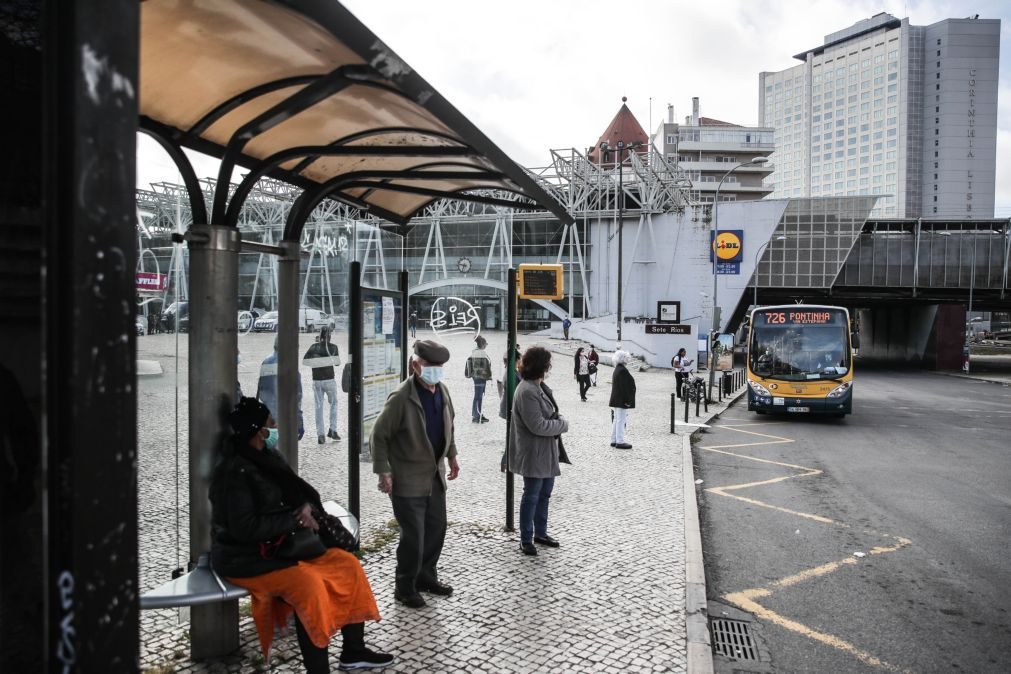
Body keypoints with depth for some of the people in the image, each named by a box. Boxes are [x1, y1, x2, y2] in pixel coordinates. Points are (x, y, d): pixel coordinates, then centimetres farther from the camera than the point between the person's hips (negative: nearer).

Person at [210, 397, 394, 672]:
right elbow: (245, 527, -26)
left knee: (348, 564, -1)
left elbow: (298, 489, 13)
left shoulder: (268, 457, 5)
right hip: (245, 557, -9)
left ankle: (353, 651, 12)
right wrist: (295, 519, -19)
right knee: (308, 582, -33)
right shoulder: (235, 471, -21)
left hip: (279, 544, 9)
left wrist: (308, 506, -11)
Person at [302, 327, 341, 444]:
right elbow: (337, 362, 7)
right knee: (333, 404, 16)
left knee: (318, 407, 6)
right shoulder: (333, 347, -3)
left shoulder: (314, 347, 1)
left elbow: (304, 361, -2)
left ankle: (320, 434, 3)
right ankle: (332, 430, 9)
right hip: (329, 380, -2)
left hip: (316, 381, 2)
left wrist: (316, 362, 8)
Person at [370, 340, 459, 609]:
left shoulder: (443, 391, 1)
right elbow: (379, 435, -15)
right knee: (413, 537, -1)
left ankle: (426, 576, 37)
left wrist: (451, 456, 17)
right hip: (408, 481, -7)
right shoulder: (401, 398, -20)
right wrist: (383, 472, -17)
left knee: (436, 529, 17)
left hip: (435, 477, 7)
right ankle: (405, 588, 20)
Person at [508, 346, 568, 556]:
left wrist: (558, 420, -2)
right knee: (531, 496, 3)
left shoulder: (540, 387, 9)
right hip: (534, 454, -10)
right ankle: (526, 540, 17)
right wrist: (563, 424, -13)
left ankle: (540, 533, 35)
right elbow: (538, 425, -25)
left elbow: (552, 412, 19)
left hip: (547, 452, 10)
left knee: (545, 493, 20)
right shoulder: (527, 391, -24)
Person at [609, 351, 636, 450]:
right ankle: (620, 442, 0)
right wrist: (627, 400, -20)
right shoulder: (623, 371, -19)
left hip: (617, 400, 10)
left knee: (617, 420, 15)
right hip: (622, 400, -10)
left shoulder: (617, 370, 12)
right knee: (621, 420, -5)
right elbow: (624, 387, -22)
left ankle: (614, 440, 22)